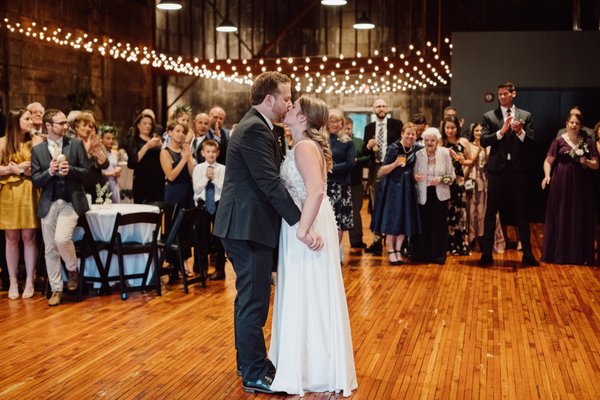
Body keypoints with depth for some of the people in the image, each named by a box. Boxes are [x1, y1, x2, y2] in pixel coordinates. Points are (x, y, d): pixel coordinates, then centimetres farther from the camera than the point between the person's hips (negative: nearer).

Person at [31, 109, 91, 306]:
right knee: (50, 249, 5)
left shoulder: (76, 144, 2)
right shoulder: (38, 150, 5)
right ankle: (56, 290, 17)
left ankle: (72, 270, 8)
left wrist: (70, 170, -17)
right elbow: (35, 181, 2)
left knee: (62, 239, -22)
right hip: (49, 203, 2)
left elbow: (86, 170, 1)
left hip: (71, 201, -2)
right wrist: (49, 172, -16)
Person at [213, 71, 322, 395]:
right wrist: (301, 225, -25)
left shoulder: (255, 126, 15)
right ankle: (255, 375, 6)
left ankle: (248, 361, 32)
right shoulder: (254, 129, -18)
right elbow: (270, 183, -24)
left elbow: (269, 178, 17)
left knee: (249, 298, 19)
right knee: (254, 301, -3)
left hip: (245, 225, 11)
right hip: (248, 226, -11)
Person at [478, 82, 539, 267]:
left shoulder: (525, 116, 8)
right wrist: (502, 131, -18)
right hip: (497, 169, 0)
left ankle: (527, 254, 13)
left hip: (518, 169, 1)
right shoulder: (489, 116, 5)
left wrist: (520, 132, -18)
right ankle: (487, 253, 10)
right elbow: (483, 141, -6)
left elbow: (531, 142, 1)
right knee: (491, 212, 3)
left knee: (522, 212, 6)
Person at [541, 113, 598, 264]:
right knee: (560, 217, 2)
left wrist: (586, 161, -13)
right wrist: (547, 175, -15)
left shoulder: (588, 142, 5)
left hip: (582, 184, 1)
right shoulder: (559, 141, 2)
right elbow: (548, 161, 2)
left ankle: (580, 254, 12)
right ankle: (559, 253, 11)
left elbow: (596, 165, 6)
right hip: (562, 183, -1)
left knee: (580, 218, 4)